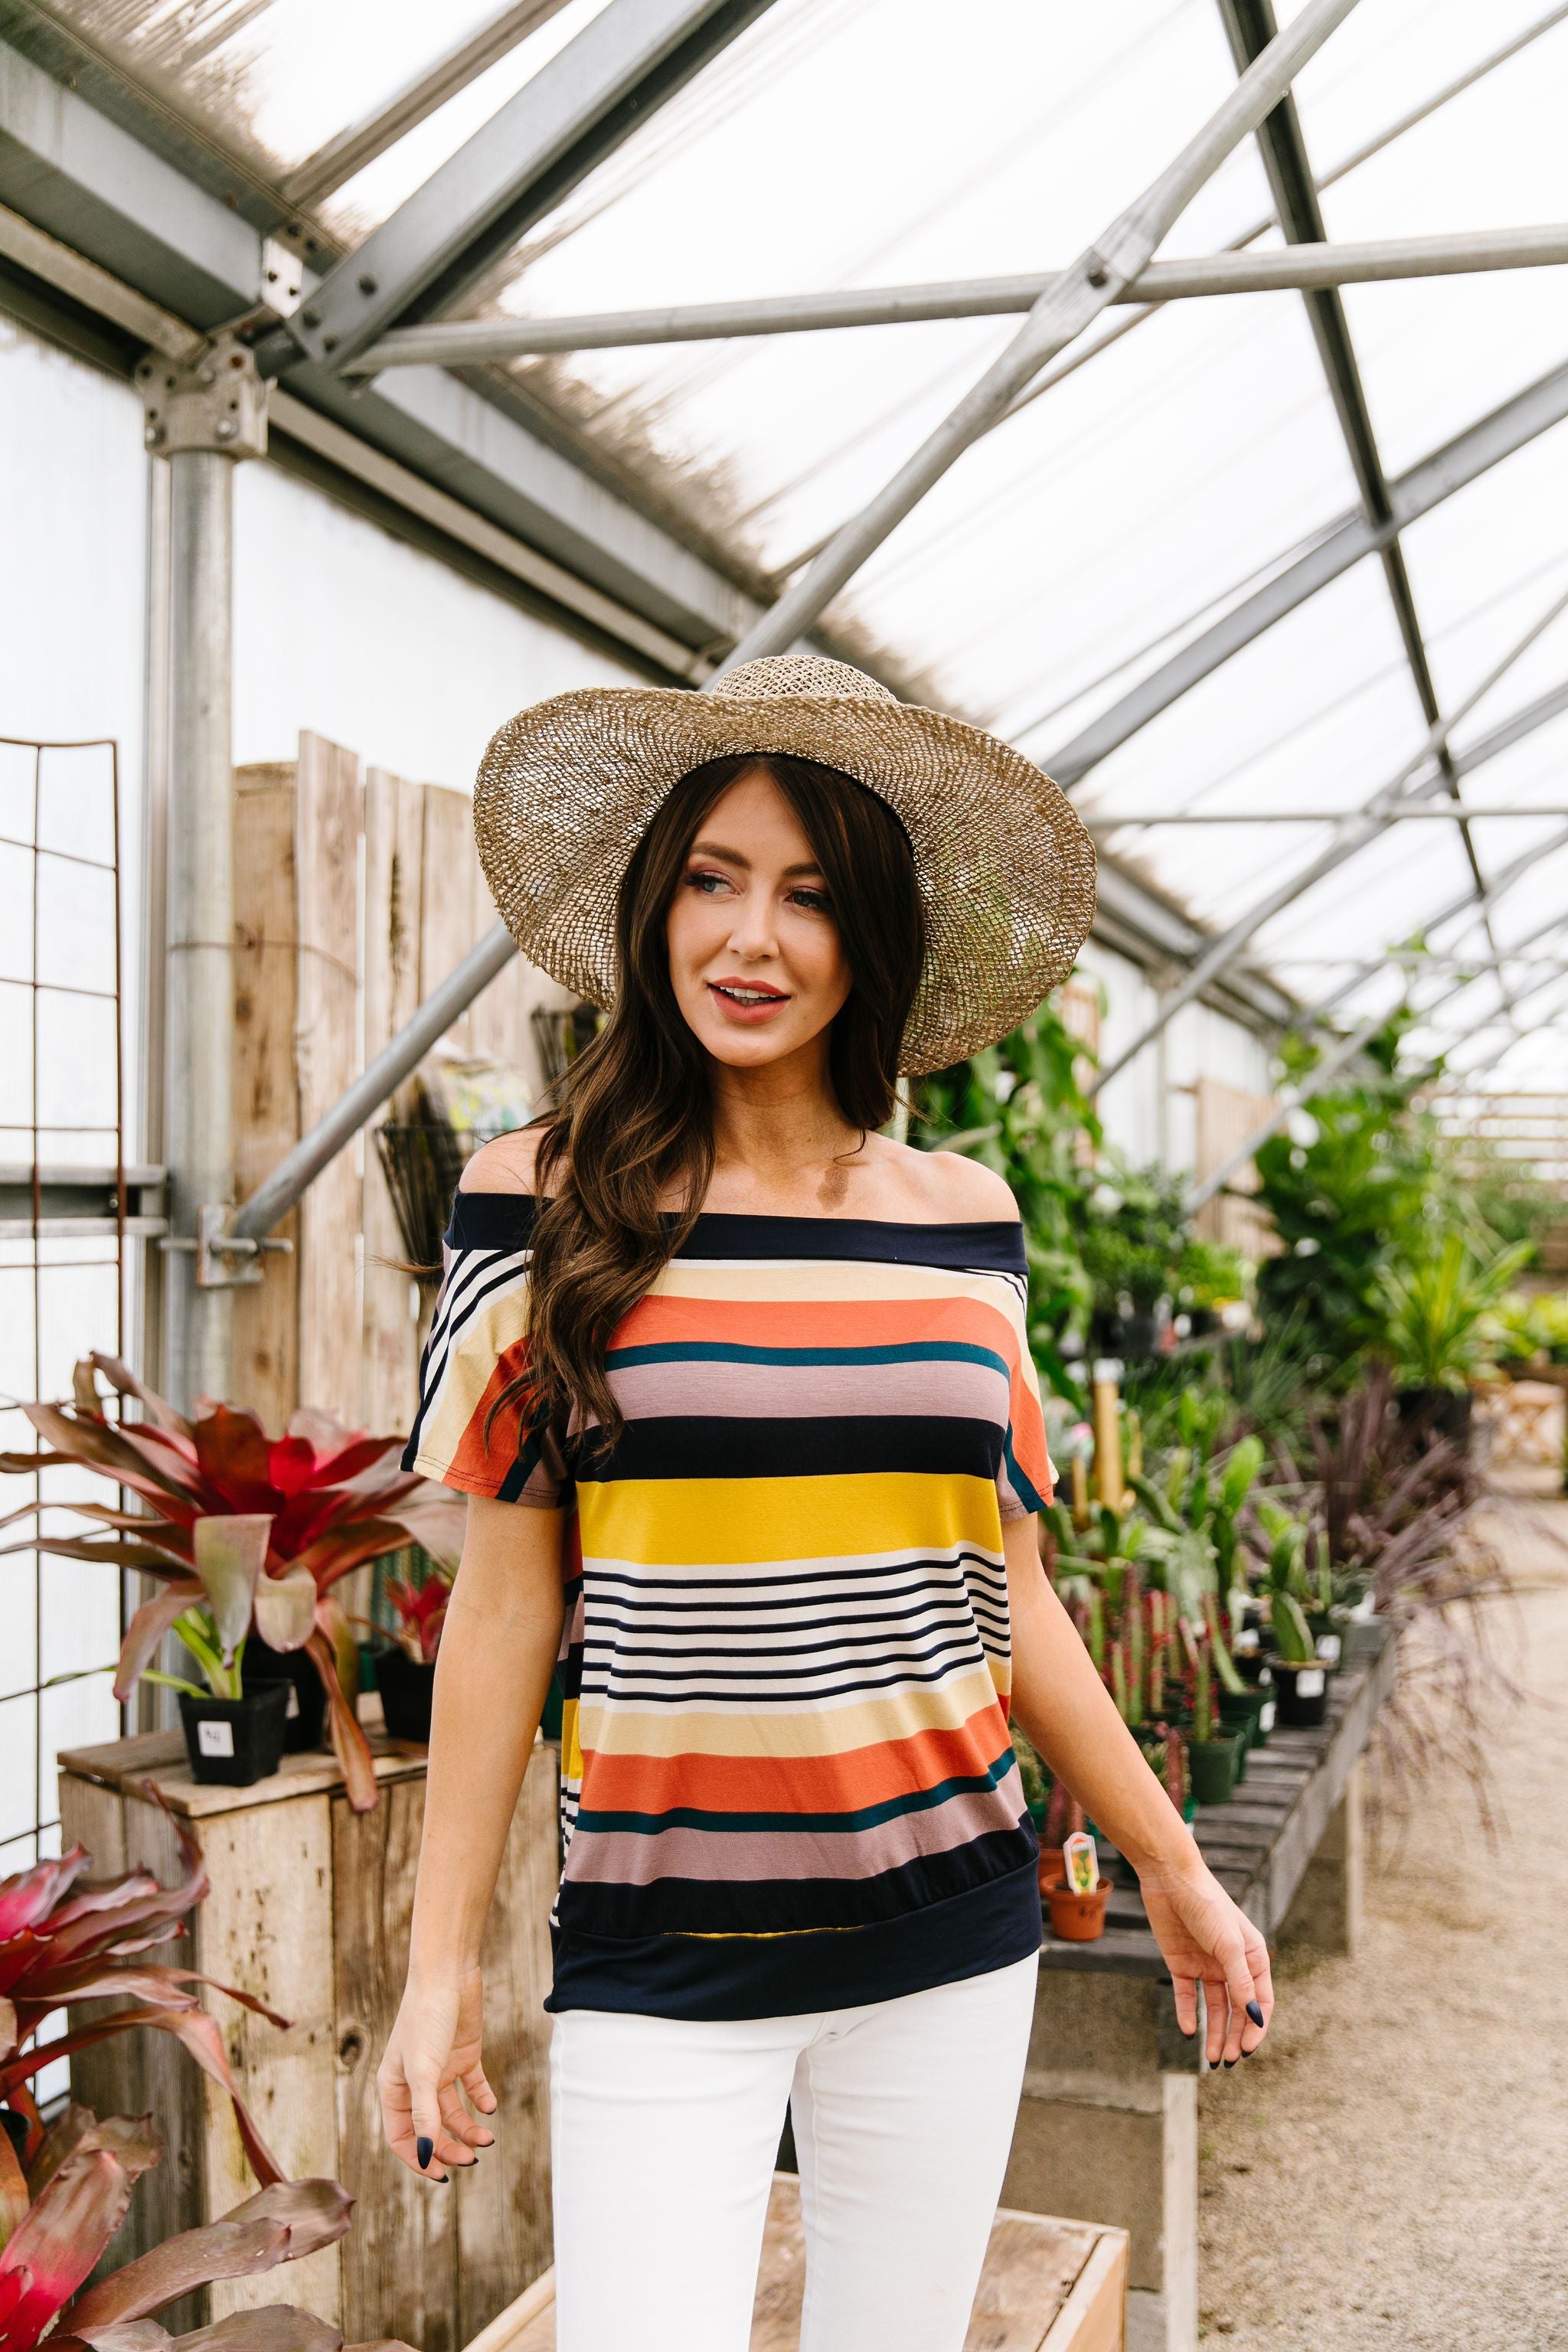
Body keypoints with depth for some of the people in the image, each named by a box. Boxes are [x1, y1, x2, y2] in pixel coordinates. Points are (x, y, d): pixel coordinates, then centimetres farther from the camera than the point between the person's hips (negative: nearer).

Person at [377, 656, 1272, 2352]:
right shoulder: (544, 1195, -5)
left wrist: (1171, 1870, 14)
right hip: (656, 1957, -2)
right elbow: (506, 1601, -3)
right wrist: (441, 1959, -2)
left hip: (946, 1944, 3)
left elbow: (1008, 1591, 10)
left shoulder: (962, 1215, 3)